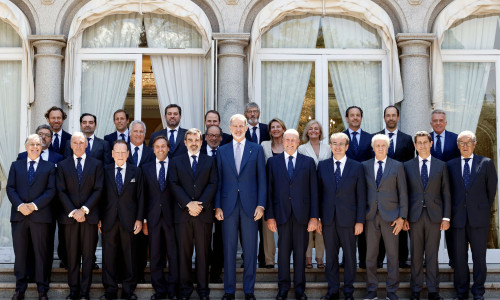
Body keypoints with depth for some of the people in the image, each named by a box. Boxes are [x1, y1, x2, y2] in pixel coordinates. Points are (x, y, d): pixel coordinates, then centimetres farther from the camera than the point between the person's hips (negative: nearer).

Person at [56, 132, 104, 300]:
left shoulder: (96, 164, 7)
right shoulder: (63, 165, 9)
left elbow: (98, 190, 0)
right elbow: (61, 191, 2)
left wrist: (84, 209, -10)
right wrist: (73, 211, -9)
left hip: (90, 215, -1)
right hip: (69, 216, 1)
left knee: (88, 255, 1)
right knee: (72, 255, 4)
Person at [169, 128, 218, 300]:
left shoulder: (210, 161, 11)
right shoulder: (176, 162, 11)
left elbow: (213, 184, 2)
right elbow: (174, 185, 1)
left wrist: (200, 204, -11)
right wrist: (188, 203, -13)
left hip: (204, 213, 0)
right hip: (182, 213, 0)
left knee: (203, 252, 2)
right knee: (184, 252, 3)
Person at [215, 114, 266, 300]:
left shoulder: (256, 150, 6)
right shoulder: (222, 151, 9)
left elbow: (261, 179, 4)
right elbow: (218, 181, 8)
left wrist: (261, 205, -4)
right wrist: (217, 206, 1)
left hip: (250, 206, -1)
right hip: (228, 206, 1)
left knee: (250, 249, 3)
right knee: (229, 249, 5)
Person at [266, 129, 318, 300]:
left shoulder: (308, 162, 7)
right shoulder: (273, 162, 7)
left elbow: (314, 191, 3)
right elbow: (269, 190, 4)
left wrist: (314, 216, -3)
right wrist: (269, 216, -3)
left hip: (302, 214, 0)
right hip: (282, 214, 0)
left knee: (300, 252, 5)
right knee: (283, 251, 4)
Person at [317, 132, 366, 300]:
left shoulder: (357, 167, 1)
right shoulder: (322, 166, 6)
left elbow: (361, 196, 0)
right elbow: (319, 193, 6)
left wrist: (360, 221, -5)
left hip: (348, 219, -1)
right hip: (328, 219, 2)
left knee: (350, 256, 6)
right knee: (330, 256, 8)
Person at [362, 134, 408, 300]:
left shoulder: (397, 166, 2)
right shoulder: (365, 166, 7)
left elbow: (403, 193, 1)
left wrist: (402, 217, -5)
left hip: (390, 216, -1)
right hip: (371, 216, 1)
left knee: (393, 255, 3)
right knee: (370, 255, 5)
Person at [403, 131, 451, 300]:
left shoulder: (441, 166, 7)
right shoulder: (408, 166, 7)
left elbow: (446, 193, 5)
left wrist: (446, 217, -2)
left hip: (434, 216, 0)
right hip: (415, 216, 0)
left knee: (432, 254, 3)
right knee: (416, 254, 5)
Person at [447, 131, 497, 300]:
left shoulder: (486, 163, 4)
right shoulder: (450, 165, 8)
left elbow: (492, 189, 8)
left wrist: (484, 210, 10)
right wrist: (451, 213, 6)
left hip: (479, 218, -1)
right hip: (458, 218, 1)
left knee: (479, 257, 4)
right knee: (459, 256, 6)